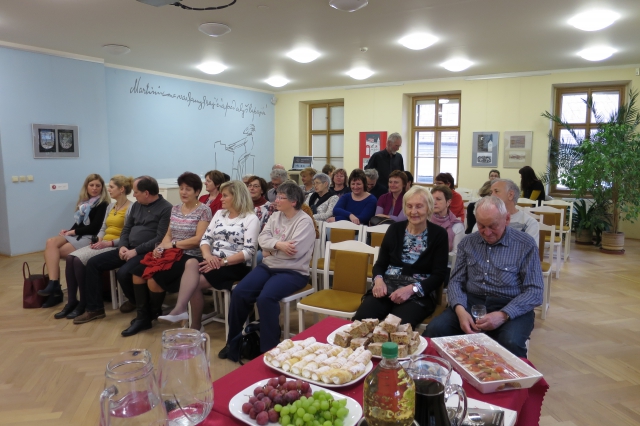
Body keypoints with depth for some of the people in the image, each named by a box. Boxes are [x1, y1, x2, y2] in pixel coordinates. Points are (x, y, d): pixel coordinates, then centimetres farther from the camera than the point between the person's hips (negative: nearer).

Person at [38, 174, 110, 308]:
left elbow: (94, 227, -12)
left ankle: (54, 285, -11)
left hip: (89, 238, -7)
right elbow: (78, 222, 17)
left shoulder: (102, 204, -4)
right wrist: (69, 231, -2)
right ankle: (53, 284, -25)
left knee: (53, 251, -19)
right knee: (51, 242, -20)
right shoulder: (84, 202, 20)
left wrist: (73, 231, -8)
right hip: (76, 235, 7)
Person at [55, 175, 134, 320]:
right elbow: (103, 228, 17)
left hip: (116, 247, -8)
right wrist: (98, 238, -4)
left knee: (79, 260, -24)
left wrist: (109, 243, -20)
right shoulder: (110, 207, 19)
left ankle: (84, 303, -10)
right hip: (103, 244, 8)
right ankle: (71, 301, -9)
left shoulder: (131, 208, -9)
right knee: (71, 258, -14)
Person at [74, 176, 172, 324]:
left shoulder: (166, 208, -12)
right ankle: (95, 308, 7)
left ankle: (137, 302, 3)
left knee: (123, 273, -31)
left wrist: (136, 251, -20)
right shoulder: (137, 205, 14)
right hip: (128, 249, 8)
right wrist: (122, 246, -2)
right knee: (93, 263, -2)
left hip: (146, 252, -8)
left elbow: (160, 239, -18)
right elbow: (126, 229, 18)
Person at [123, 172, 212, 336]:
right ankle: (142, 317, -2)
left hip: (190, 256, -7)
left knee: (154, 279, -23)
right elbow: (168, 235, 13)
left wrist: (173, 244, -13)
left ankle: (151, 315, 6)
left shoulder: (204, 210, -7)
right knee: (137, 273, -12)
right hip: (171, 253, 7)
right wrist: (161, 246, -9)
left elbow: (198, 239, -14)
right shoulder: (175, 209, 15)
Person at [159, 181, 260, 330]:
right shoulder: (219, 213, 16)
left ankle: (195, 326, -16)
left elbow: (248, 252, -13)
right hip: (213, 261, 5)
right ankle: (180, 309, -31)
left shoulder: (251, 219, -4)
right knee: (191, 263, -28)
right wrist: (208, 256, -13)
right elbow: (205, 238, 9)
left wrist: (223, 262, -20)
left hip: (235, 266, -5)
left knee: (195, 282, -24)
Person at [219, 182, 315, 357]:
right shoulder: (275, 216, 12)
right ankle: (233, 340, 5)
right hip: (268, 266, 6)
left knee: (266, 297, -31)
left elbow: (294, 251, -20)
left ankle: (269, 348, -13)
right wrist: (278, 244, -18)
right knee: (239, 292, -14)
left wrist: (271, 248, -7)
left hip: (293, 272, -6)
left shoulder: (305, 221, -9)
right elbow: (262, 238, 1)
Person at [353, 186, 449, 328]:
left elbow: (439, 275, -3)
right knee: (360, 321, -26)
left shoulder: (439, 234, 2)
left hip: (419, 294, -2)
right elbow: (380, 263, 13)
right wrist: (378, 280, -11)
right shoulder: (395, 229, 11)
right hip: (387, 287, 3)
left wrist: (412, 289, -19)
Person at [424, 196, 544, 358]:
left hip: (511, 308, -2)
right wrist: (460, 310, -15)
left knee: (511, 342, -36)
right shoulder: (467, 243, 9)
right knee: (434, 330, -24)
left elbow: (534, 291, -6)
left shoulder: (526, 245, -1)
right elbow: (456, 281, 7)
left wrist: (503, 315, -22)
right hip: (471, 302, 3)